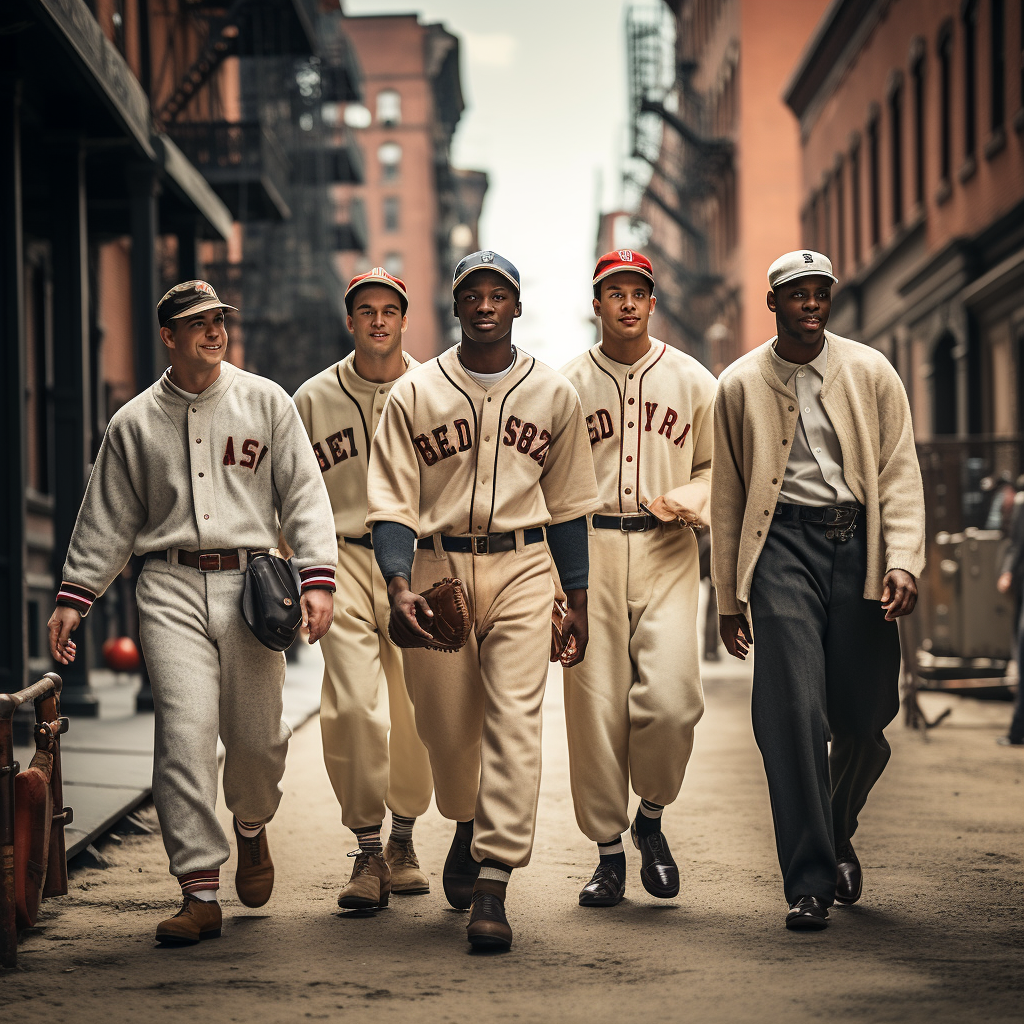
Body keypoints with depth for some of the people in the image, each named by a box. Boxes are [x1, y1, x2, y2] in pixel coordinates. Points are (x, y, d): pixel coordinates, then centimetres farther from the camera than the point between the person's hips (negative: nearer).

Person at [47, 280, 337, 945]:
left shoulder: (265, 402, 9)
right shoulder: (135, 423, 12)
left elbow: (305, 493, 5)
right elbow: (107, 519, 16)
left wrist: (318, 578, -7)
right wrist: (74, 596, 9)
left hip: (250, 580, 0)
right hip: (170, 587, 0)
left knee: (256, 736, 1)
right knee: (185, 732, -11)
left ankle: (252, 827, 35)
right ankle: (200, 891, -10)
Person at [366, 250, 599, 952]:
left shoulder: (553, 395, 7)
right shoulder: (414, 394, 2)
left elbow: (568, 503, 14)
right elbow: (392, 504, -1)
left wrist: (578, 600, 13)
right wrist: (398, 586, -15)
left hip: (522, 567, 0)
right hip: (437, 565, 0)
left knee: (515, 720, -12)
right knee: (446, 724, 7)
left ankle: (493, 884, -14)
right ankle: (467, 828, 38)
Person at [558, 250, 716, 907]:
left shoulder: (693, 381, 9)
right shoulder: (567, 385, 8)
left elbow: (714, 466, 16)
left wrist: (689, 500, -6)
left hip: (667, 550, 0)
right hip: (589, 548, 0)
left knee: (670, 699, -14)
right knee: (595, 705, -2)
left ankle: (652, 817, 12)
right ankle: (609, 852, 9)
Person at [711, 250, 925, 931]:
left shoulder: (871, 373, 7)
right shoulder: (740, 386, 7)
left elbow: (900, 472, 5)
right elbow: (727, 495, 12)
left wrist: (903, 562, -8)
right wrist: (729, 599, 12)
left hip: (859, 542, 1)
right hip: (784, 544, -1)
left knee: (863, 719, 3)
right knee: (795, 713, -12)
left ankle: (838, 837, 33)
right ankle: (809, 884, -7)